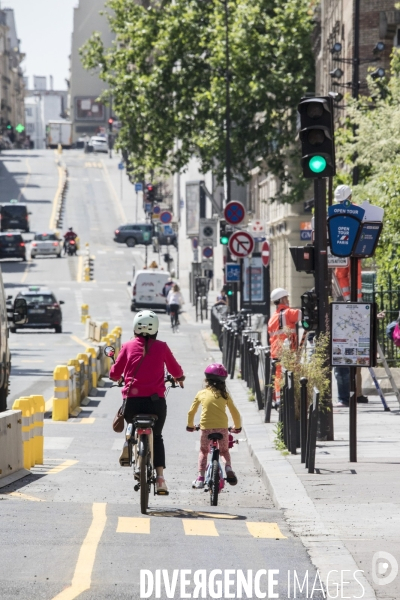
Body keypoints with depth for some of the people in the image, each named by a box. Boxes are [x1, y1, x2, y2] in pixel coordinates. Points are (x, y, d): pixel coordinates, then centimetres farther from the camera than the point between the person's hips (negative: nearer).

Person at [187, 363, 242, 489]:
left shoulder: (201, 394, 10)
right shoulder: (224, 395, 10)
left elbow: (191, 412, 16)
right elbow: (235, 412, 14)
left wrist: (190, 426, 34)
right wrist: (237, 427, 31)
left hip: (206, 427, 0)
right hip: (222, 427, 0)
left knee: (203, 451, 21)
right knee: (224, 451, 22)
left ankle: (200, 477, 8)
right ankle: (228, 468, -7)